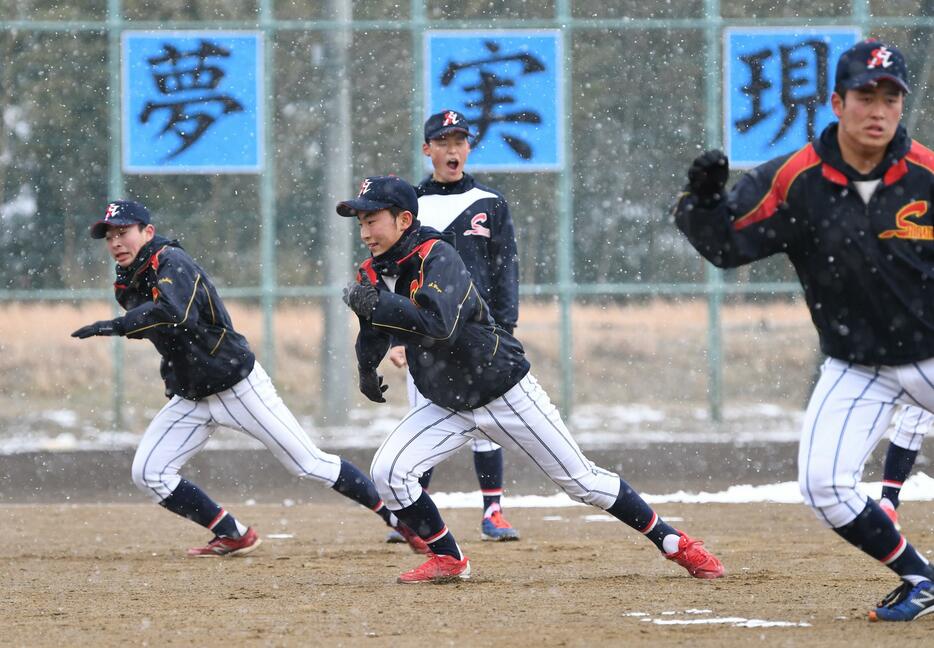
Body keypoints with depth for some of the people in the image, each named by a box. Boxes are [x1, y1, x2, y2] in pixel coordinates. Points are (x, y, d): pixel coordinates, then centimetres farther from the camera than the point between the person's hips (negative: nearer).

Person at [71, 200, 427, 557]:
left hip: (238, 386, -8)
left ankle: (400, 519, 10)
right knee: (148, 474, -5)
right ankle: (233, 536, 8)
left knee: (311, 464, -4)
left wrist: (115, 325, -46)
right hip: (191, 398, 8)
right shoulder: (127, 286, 3)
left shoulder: (171, 263, -22)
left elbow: (174, 313, -41)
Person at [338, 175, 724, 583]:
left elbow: (438, 325, -41)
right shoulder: (373, 275, -2)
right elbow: (373, 333, 17)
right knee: (387, 472, -12)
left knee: (582, 480, 0)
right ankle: (447, 560, 6)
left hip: (504, 393, -6)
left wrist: (375, 304, -38)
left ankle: (674, 544, 14)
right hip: (448, 407, 6)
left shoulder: (437, 258, -24)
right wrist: (367, 369, 4)